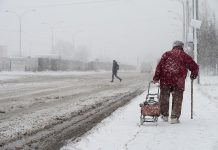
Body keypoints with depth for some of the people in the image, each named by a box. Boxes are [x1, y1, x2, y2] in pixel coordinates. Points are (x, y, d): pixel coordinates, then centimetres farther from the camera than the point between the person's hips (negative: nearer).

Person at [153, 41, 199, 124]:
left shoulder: (166, 54, 12)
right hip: (178, 81, -1)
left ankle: (164, 115, 24)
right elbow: (194, 67, 11)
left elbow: (159, 66, 1)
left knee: (164, 97, 16)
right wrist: (193, 75, 27)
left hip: (165, 80, 2)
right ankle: (174, 118, 4)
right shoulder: (185, 56, 10)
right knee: (177, 99, 7)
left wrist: (156, 78, 1)